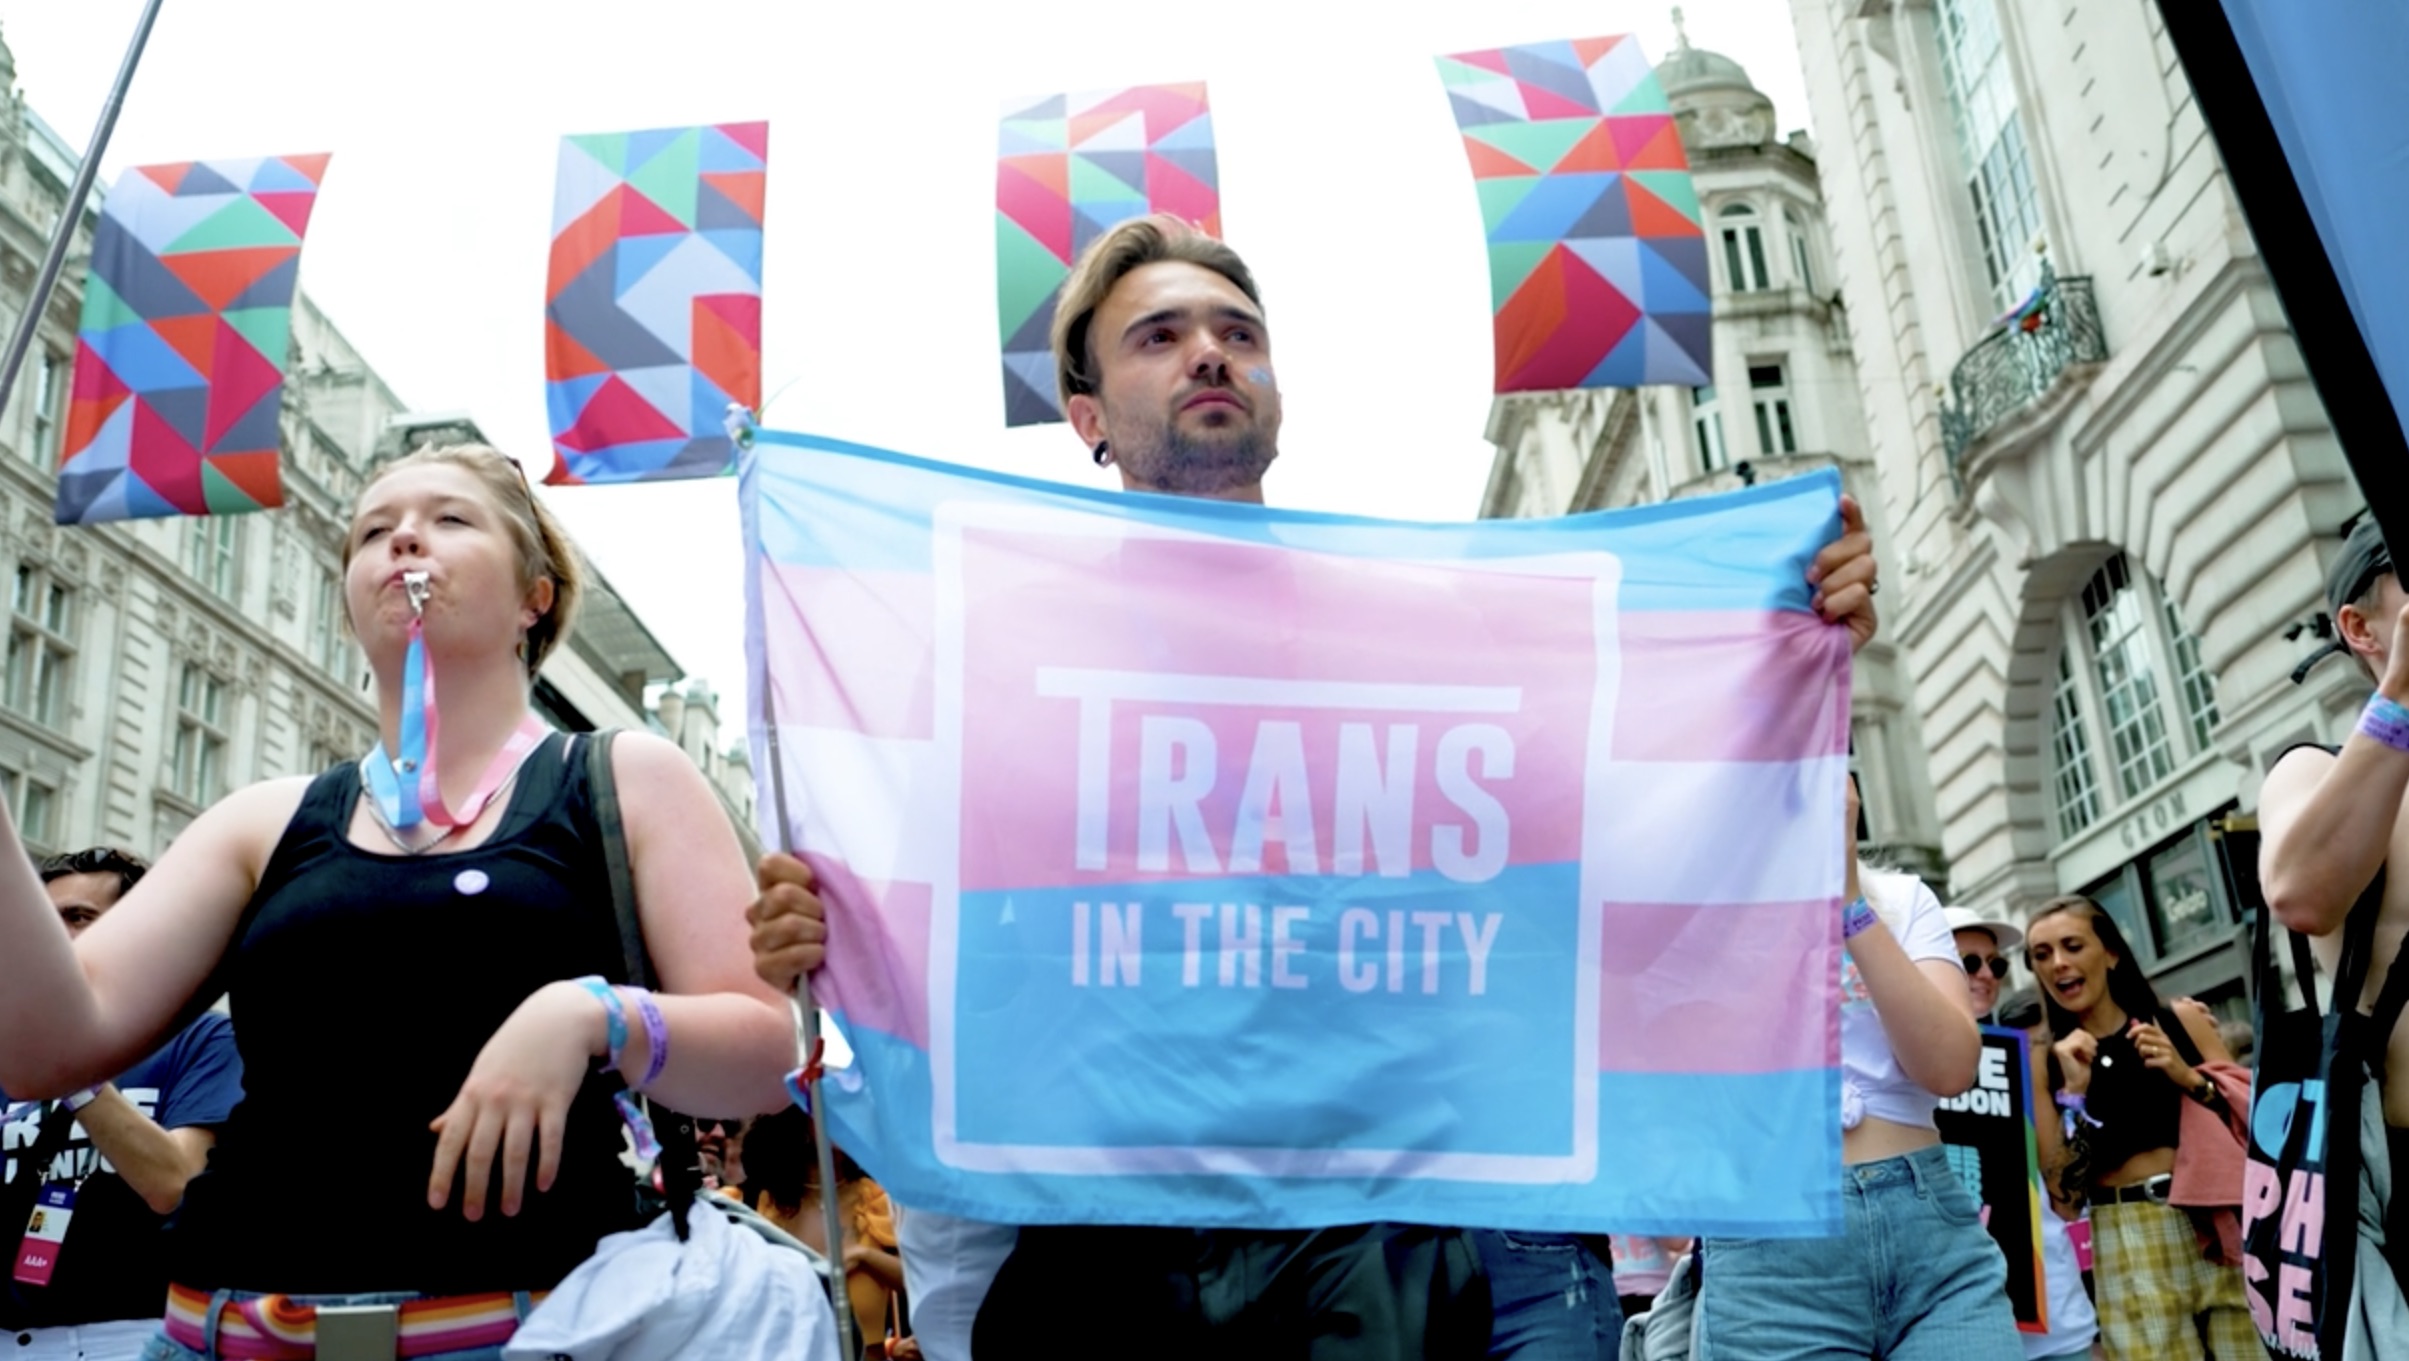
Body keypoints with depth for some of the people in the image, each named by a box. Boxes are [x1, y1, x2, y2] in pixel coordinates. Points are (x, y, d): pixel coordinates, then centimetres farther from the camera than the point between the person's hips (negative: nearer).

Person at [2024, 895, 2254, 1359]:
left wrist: (2190, 1078, -9)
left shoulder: (2179, 1020, 7)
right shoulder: (2044, 1060, 3)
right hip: (2128, 1250, -1)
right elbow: (2059, 1187, -1)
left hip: (2218, 1229, 1)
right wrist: (2073, 1091, -10)